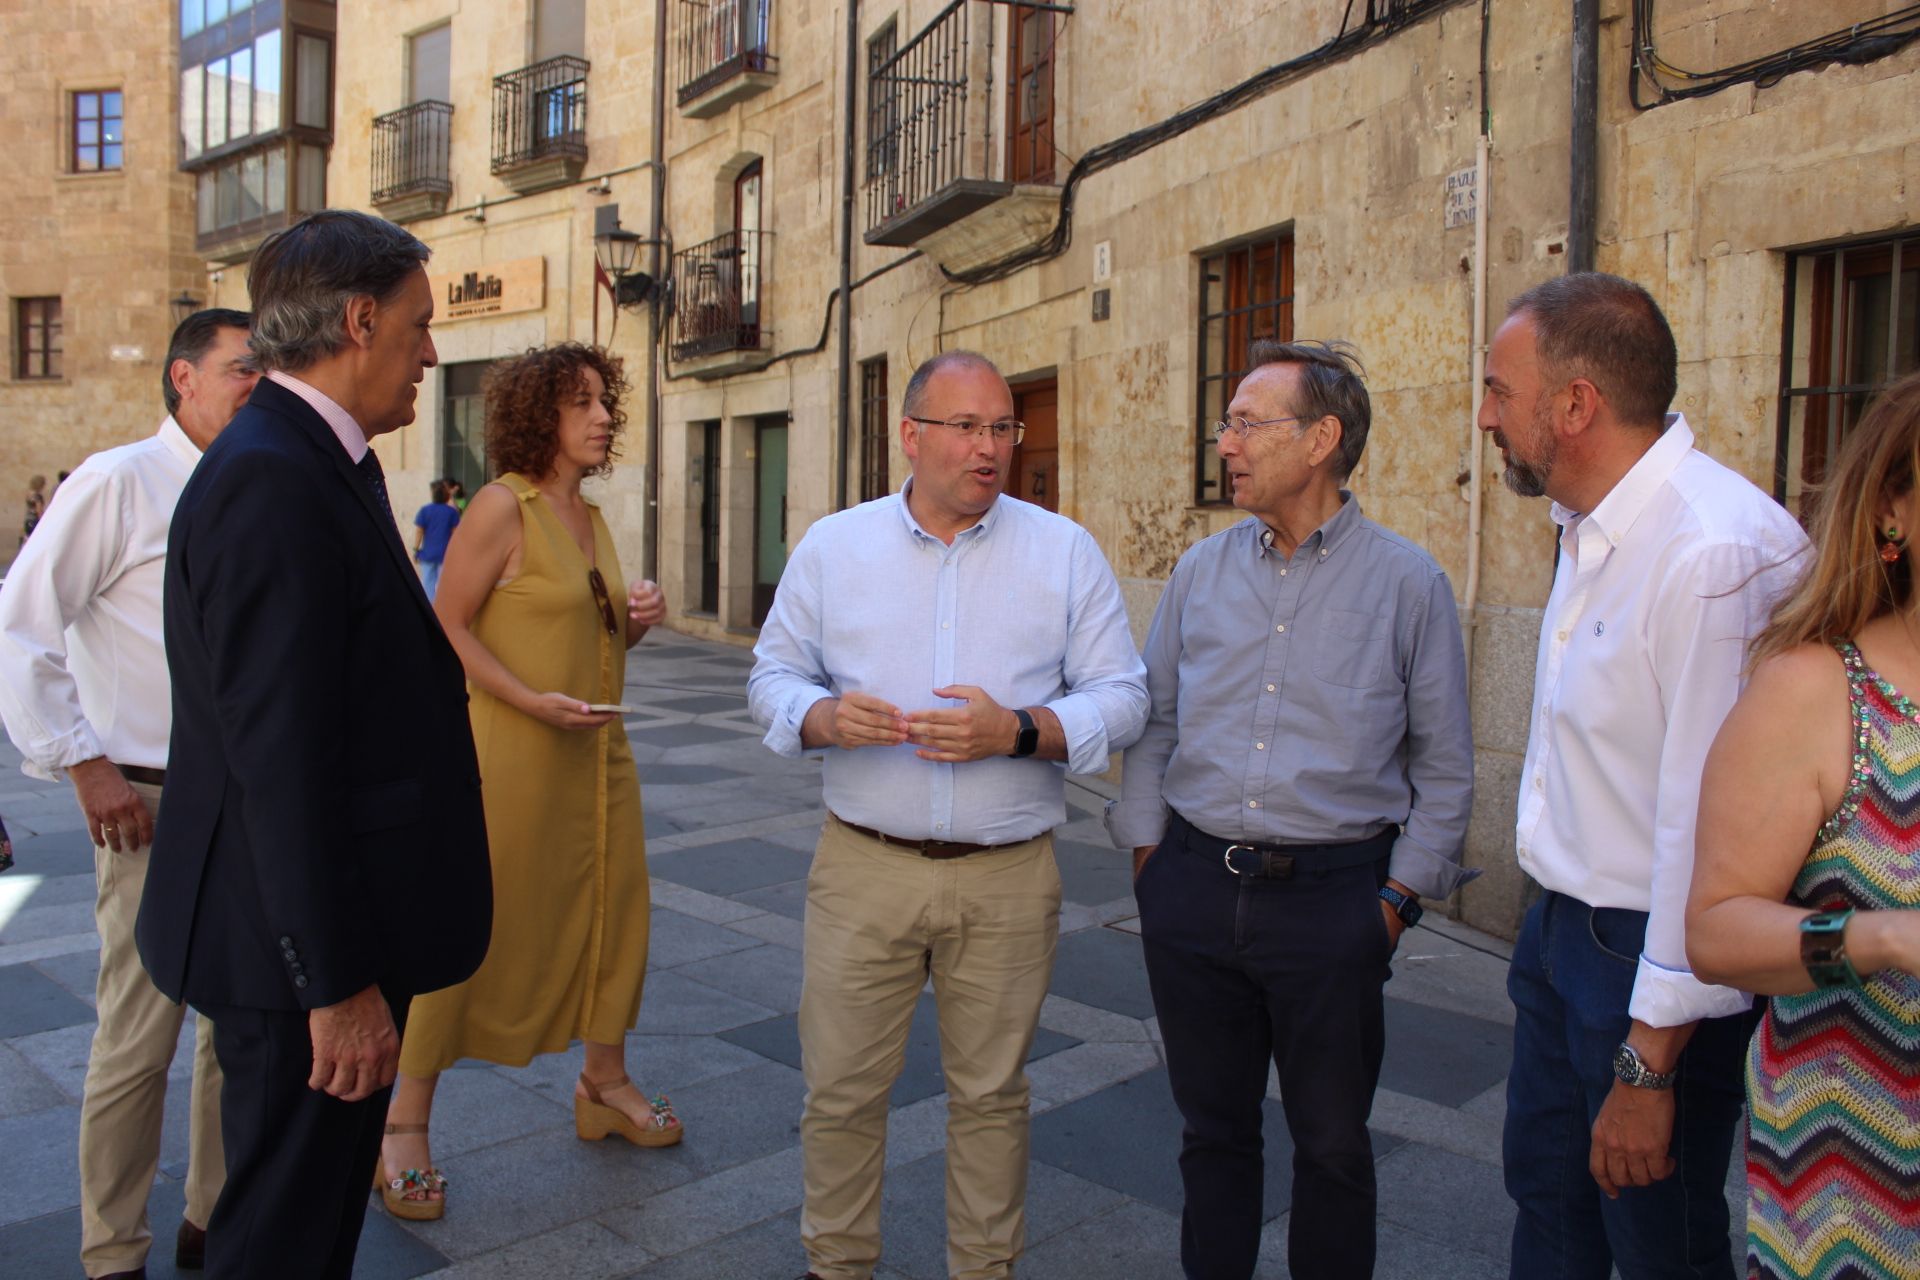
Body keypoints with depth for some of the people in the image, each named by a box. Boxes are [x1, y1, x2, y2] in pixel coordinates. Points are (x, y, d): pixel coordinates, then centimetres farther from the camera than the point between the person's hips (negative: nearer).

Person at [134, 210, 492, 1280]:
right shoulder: (270, 480, -21)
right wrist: (339, 983, -23)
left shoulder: (319, 464, 11)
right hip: (306, 949, -10)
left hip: (335, 927, 10)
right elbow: (280, 760, -26)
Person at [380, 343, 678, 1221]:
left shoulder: (590, 518, 13)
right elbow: (446, 627, -13)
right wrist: (532, 701, -22)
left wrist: (639, 620, 1)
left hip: (598, 750, 8)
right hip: (508, 751, -8)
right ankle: (407, 1120, 16)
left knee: (614, 910, 14)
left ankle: (604, 1082, 33)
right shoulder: (503, 506, -10)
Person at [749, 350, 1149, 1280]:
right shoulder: (832, 546, 5)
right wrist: (824, 715, -15)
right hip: (862, 865, 1)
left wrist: (1018, 732, -18)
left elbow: (1120, 698, -1)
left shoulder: (1066, 553, 2)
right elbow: (772, 676, 7)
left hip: (1009, 878, 0)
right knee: (841, 1089, 9)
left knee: (991, 1095, 13)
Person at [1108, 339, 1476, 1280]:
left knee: (1332, 1143, 11)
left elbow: (1444, 763, 1)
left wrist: (1400, 896, -2)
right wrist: (1147, 851, 5)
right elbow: (1152, 722, 11)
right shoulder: (1202, 570, 5)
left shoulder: (1407, 581, -4)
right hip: (1193, 891, 3)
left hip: (1333, 898, -3)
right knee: (1213, 1128, 17)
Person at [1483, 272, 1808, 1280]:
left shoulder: (1719, 553, -27)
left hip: (1651, 960, -9)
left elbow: (1710, 826, -28)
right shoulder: (1591, 529, 5)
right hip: (1559, 931, 9)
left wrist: (1650, 1061, -22)